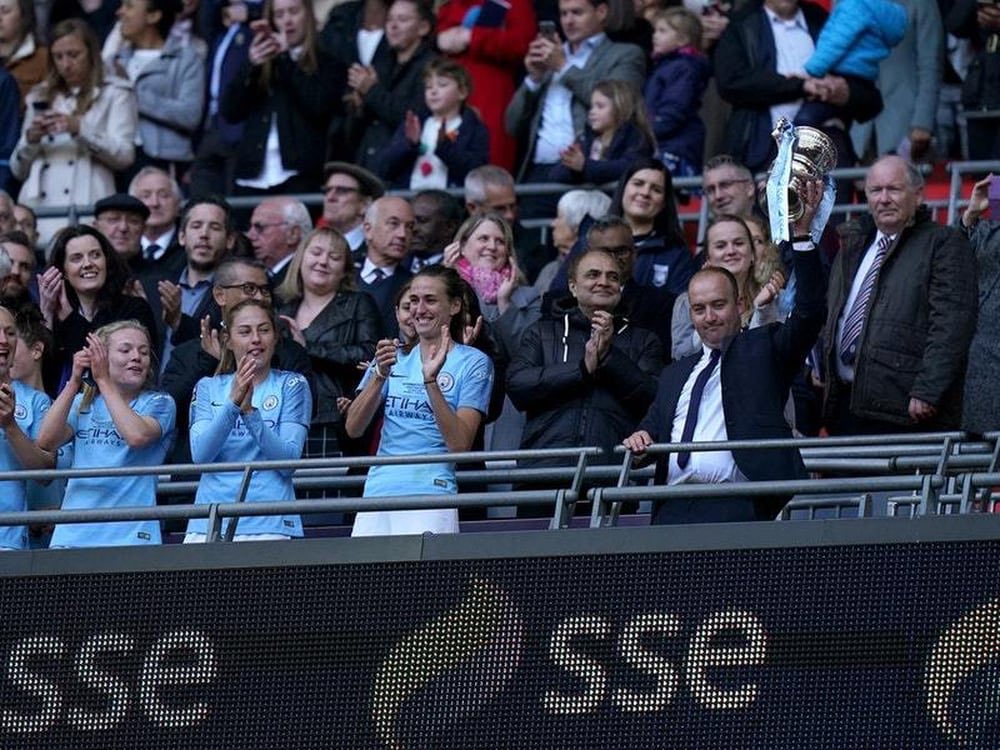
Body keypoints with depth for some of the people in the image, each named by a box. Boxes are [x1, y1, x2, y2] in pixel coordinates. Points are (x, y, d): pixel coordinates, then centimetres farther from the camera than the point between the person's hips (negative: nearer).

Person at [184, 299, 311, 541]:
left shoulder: (291, 386, 6)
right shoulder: (208, 388, 13)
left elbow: (289, 460, -5)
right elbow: (200, 454, -3)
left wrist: (250, 412, -17)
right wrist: (233, 403, -16)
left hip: (269, 524, -2)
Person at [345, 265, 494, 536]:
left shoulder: (473, 363, 3)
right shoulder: (395, 358, 15)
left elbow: (460, 445, -8)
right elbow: (353, 429, 4)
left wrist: (431, 382, -16)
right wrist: (380, 375, -10)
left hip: (432, 493, -4)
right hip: (377, 491, 4)